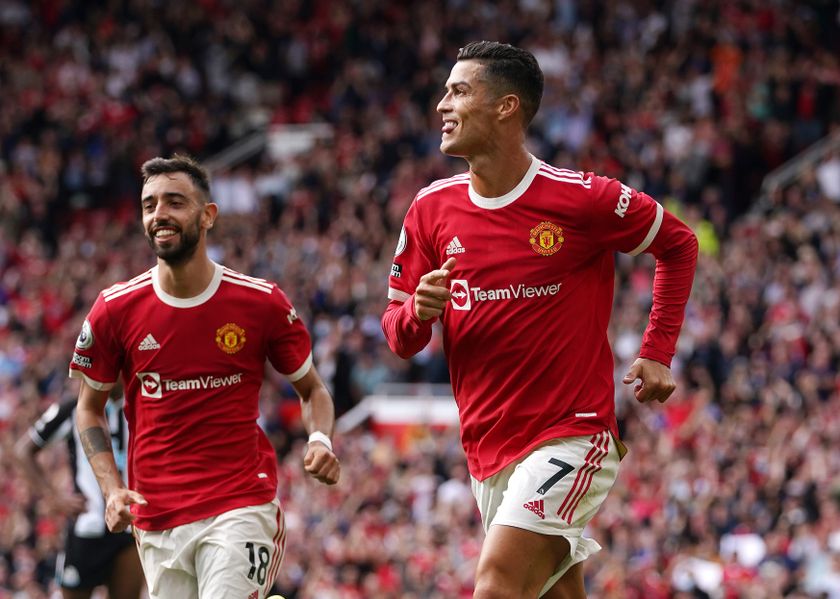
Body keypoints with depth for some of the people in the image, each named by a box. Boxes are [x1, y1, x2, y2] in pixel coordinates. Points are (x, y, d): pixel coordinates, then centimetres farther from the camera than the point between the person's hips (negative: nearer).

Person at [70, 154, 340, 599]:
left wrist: (320, 439, -10)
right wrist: (112, 489, -2)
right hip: (156, 520, 3)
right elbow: (89, 407, 12)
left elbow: (311, 388, 11)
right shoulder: (115, 309, 1)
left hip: (241, 507, -2)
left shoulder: (262, 303, -2)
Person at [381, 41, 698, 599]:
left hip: (571, 435, -6)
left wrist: (657, 355, 0)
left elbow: (678, 244, 6)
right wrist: (417, 312, -13)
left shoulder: (581, 198, -9)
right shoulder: (432, 208, 4)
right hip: (488, 454, 6)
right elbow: (400, 336, 10)